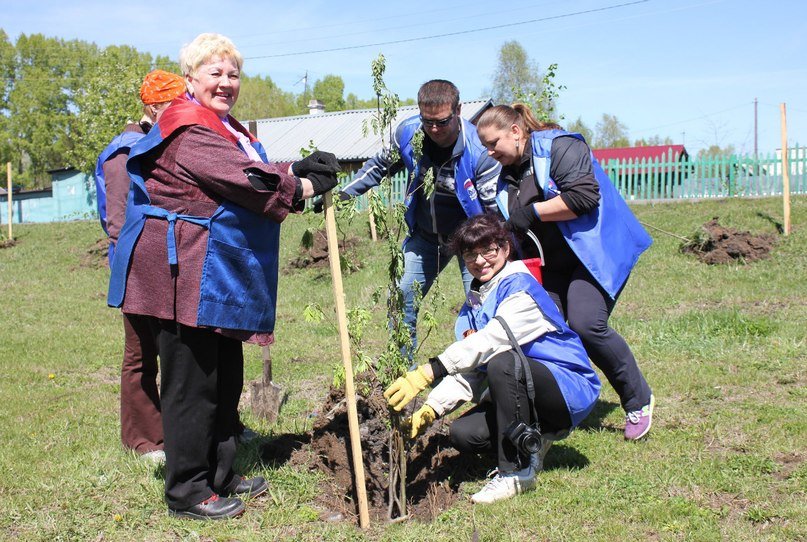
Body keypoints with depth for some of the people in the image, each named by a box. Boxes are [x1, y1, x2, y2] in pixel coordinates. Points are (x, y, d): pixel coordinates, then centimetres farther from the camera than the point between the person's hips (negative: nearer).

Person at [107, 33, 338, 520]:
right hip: (184, 274, -11)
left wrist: (300, 172, -3)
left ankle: (219, 475, 29)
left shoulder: (226, 128, 21)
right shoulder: (189, 128, -14)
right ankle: (187, 491, 9)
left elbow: (254, 176, 15)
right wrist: (303, 187, -10)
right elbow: (244, 180, -22)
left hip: (219, 275, 11)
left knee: (226, 379, 17)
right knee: (192, 383, -2)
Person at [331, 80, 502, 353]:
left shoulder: (479, 149, -27)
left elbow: (496, 210, -23)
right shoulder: (407, 132, -14)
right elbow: (380, 166, 8)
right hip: (425, 236, 5)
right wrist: (343, 192, 2)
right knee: (401, 299, 5)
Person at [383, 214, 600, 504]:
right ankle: (534, 440, 14)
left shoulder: (520, 287, -16)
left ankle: (517, 472, -22)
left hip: (571, 390, -8)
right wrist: (431, 409, -14)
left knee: (502, 363, -34)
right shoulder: (473, 305, 9)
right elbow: (468, 370, 3)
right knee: (462, 434, -13)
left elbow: (488, 342, -32)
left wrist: (426, 373, -39)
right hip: (525, 397, 8)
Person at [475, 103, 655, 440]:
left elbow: (584, 196, -25)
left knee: (586, 324, -21)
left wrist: (531, 211, -20)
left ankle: (639, 400, -1)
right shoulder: (507, 174, 14)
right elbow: (511, 228, 21)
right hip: (551, 264, 8)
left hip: (595, 252, -8)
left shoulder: (559, 147, -11)